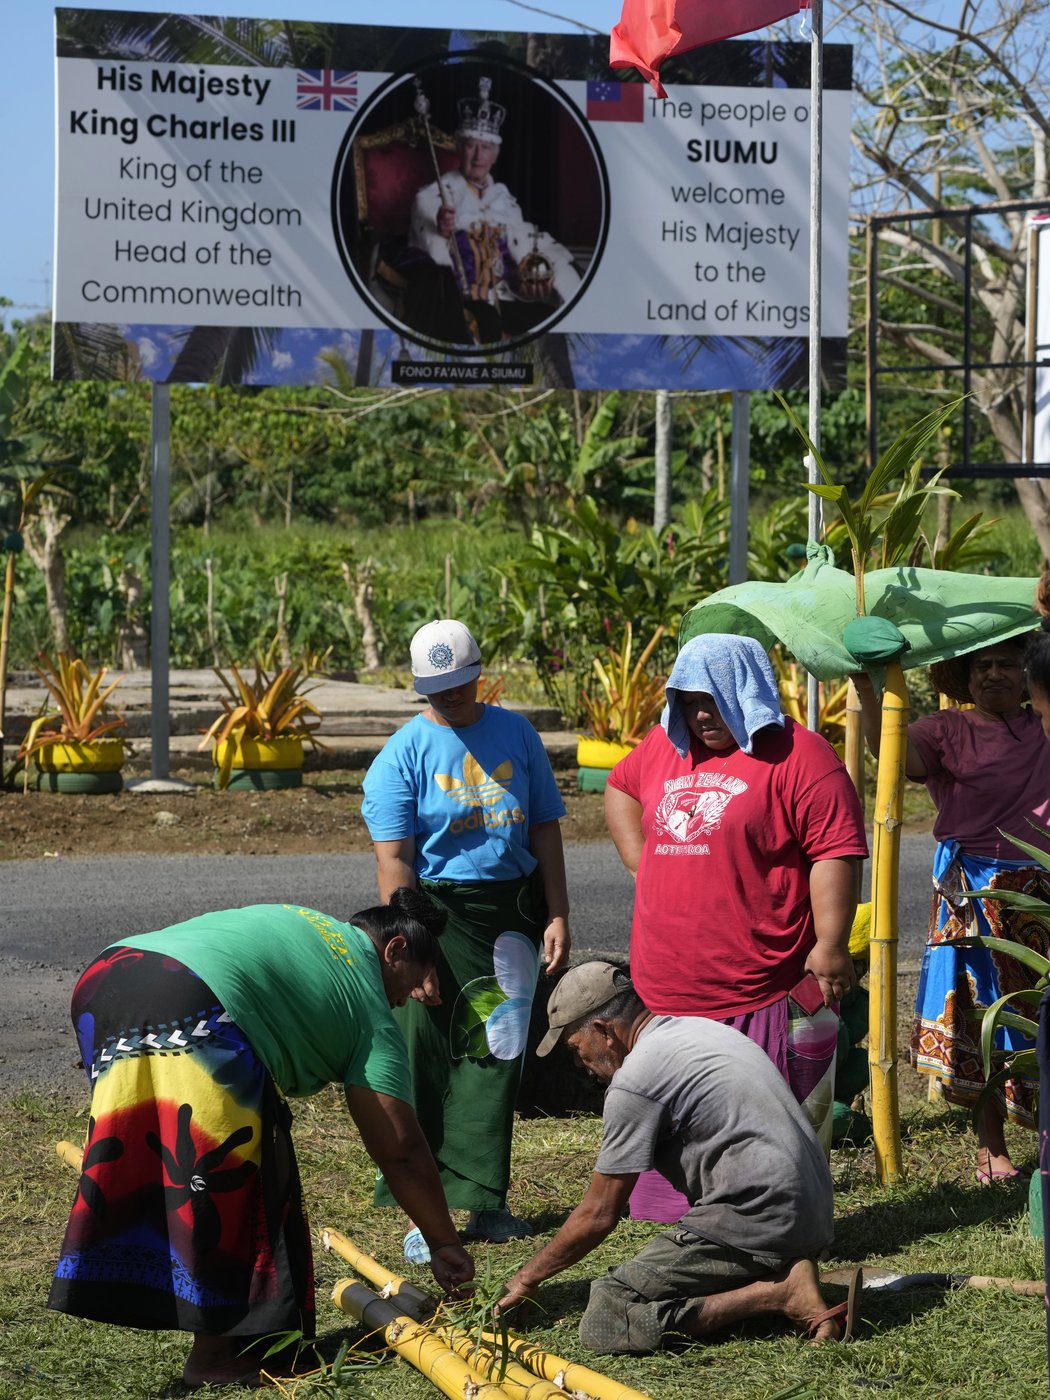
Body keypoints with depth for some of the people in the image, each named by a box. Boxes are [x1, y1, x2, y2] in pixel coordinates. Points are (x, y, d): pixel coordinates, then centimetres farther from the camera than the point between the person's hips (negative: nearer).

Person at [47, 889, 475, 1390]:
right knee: (227, 1174, 4)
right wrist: (445, 1244, 23)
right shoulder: (372, 1014, 16)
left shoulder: (304, 924, 35)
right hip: (193, 1008, -8)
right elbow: (401, 1152, 15)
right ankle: (216, 1355, 6)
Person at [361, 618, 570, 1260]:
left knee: (497, 1059, 7)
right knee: (428, 1062, -4)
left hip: (514, 909, 3)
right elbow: (393, 857, -9)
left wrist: (558, 916, 6)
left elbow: (545, 828, 12)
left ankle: (483, 1201, 16)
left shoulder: (516, 733, 7)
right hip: (439, 909, -3)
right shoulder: (404, 752, -3)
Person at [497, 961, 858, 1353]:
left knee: (604, 1323, -14)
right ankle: (785, 1278, 4)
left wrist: (528, 1277, 10)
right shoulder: (701, 1027, 18)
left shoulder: (636, 1078, -9)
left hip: (755, 1223, -10)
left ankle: (776, 1295, -14)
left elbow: (599, 1214, -5)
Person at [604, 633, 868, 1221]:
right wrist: (641, 864, 18)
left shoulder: (797, 755, -8)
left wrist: (831, 945, -19)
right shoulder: (665, 747, 13)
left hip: (767, 995, -7)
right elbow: (621, 788, 33)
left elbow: (837, 852, -13)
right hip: (672, 993, 7)